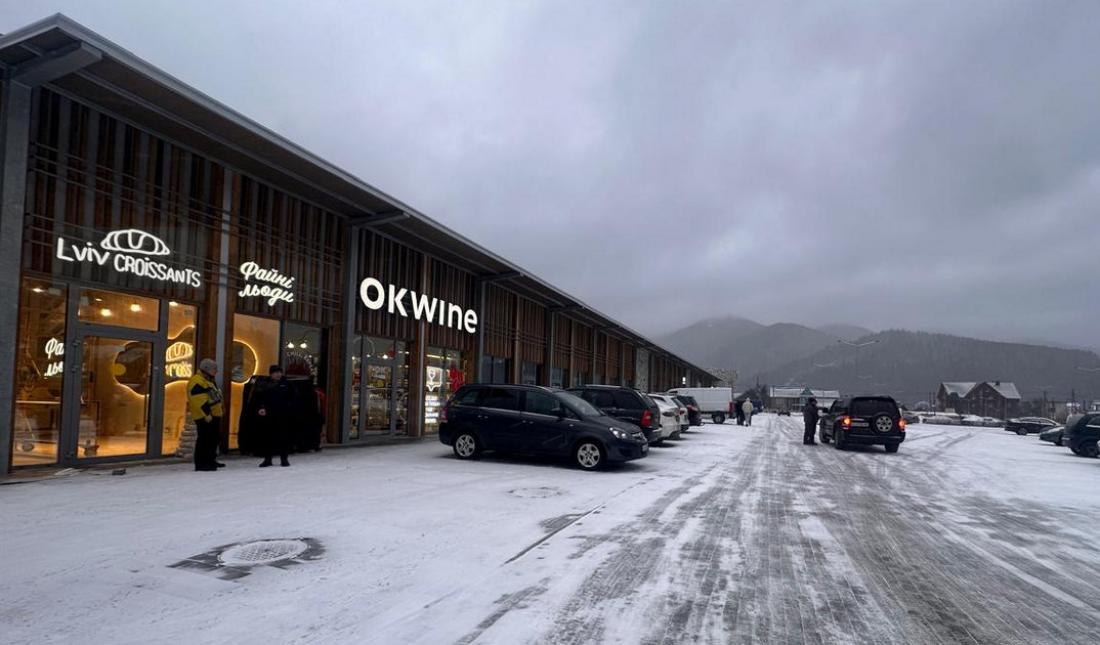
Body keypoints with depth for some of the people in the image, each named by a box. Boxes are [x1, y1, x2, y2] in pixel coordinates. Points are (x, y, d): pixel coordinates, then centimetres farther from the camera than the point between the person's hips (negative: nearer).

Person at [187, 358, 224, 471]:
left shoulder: (208, 380, 20)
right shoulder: (197, 381, -14)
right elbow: (200, 400, -22)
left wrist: (217, 413, 24)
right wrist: (206, 414, -24)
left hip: (213, 415, 11)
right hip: (204, 417, -11)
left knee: (213, 439, 16)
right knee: (204, 439, -10)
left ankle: (211, 461, 26)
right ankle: (201, 463, -7)